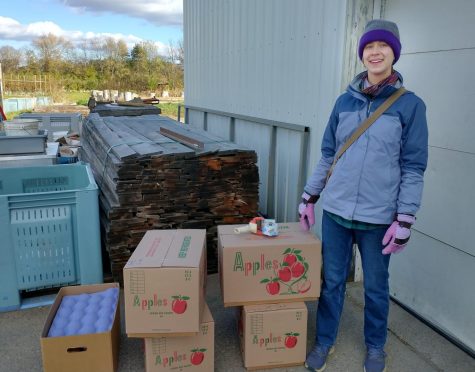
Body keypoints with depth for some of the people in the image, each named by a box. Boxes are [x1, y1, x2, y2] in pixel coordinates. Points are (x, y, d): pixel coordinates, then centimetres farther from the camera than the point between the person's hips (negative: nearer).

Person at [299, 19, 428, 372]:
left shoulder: (410, 104, -4)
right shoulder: (345, 100, 4)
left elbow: (413, 168, -5)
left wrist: (404, 220, -9)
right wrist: (309, 197, 8)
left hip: (379, 216, -2)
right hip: (335, 211, 2)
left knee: (376, 286, 14)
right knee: (331, 282, 13)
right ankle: (324, 342, 34)